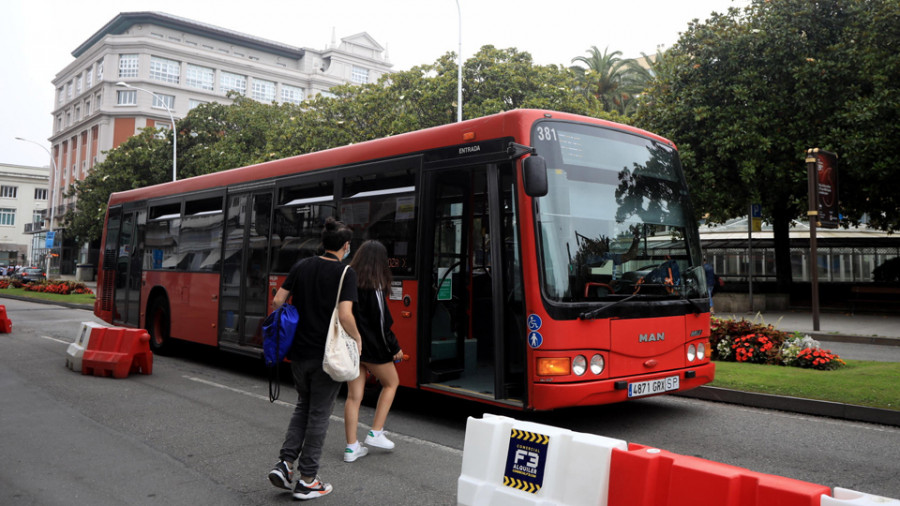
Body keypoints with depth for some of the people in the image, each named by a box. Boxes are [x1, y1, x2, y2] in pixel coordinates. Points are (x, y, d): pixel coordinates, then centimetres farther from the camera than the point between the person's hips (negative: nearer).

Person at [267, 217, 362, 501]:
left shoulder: (301, 267, 3)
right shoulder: (346, 273, -12)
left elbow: (278, 301, 3)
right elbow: (345, 315, -22)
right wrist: (357, 338, -5)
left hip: (298, 352, 5)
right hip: (326, 355, -5)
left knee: (303, 406, 24)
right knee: (319, 414, 7)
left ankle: (285, 463, 14)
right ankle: (307, 481, 15)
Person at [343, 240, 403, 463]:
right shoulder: (374, 287, -14)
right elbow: (381, 321, -15)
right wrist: (395, 348, -5)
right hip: (371, 347, -6)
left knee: (354, 395, 9)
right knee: (391, 383, 17)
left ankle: (352, 447, 12)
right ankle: (375, 433, 15)